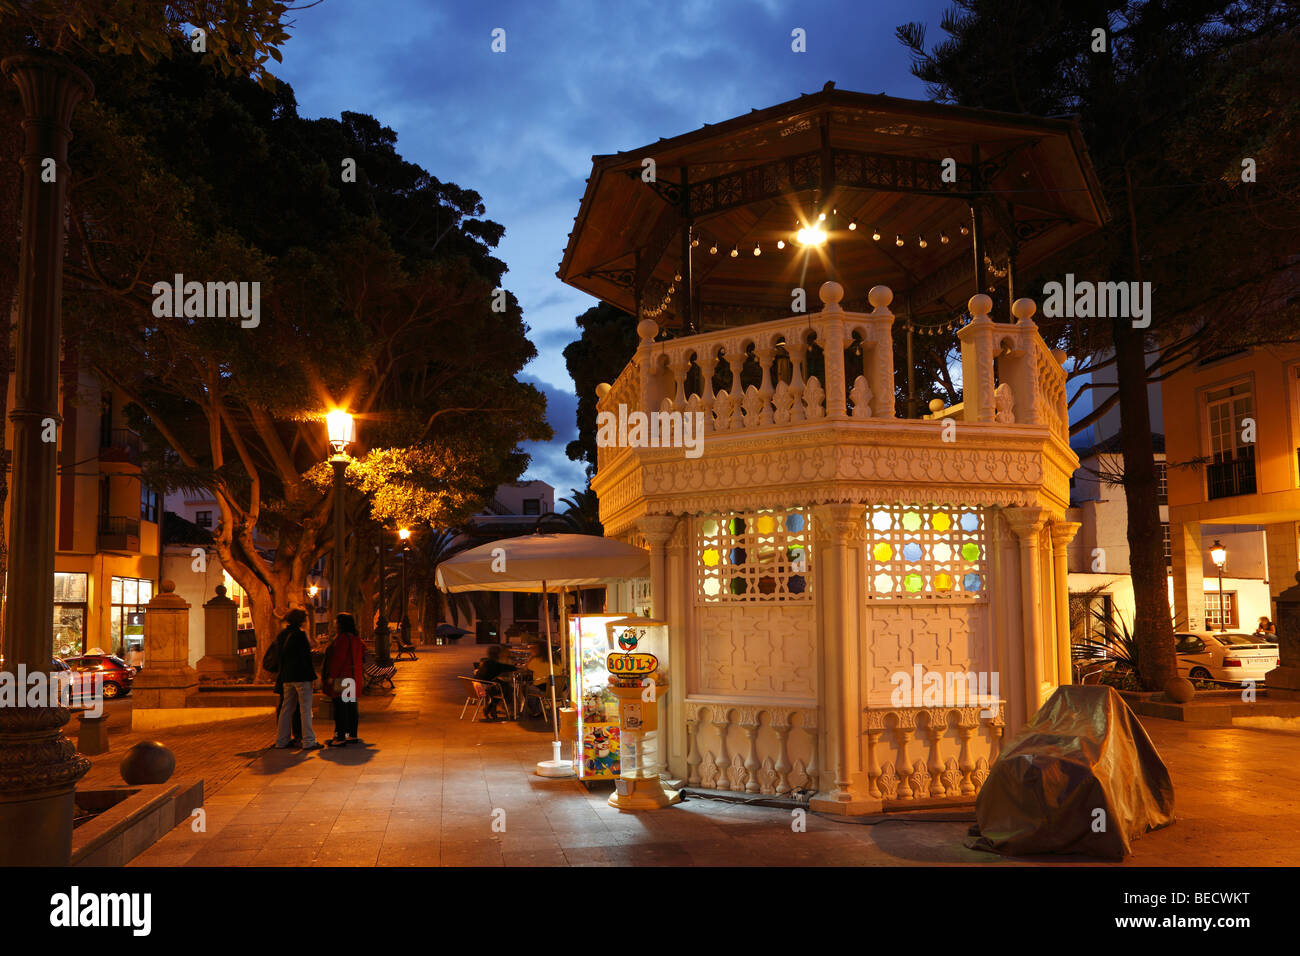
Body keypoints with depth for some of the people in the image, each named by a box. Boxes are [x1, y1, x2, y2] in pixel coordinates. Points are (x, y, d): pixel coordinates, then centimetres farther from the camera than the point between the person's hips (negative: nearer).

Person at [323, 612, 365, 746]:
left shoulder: (342, 638, -16)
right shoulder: (356, 638, 13)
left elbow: (338, 658, -20)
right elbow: (362, 655, 20)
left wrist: (331, 676, -16)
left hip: (342, 678, -10)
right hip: (353, 678, 10)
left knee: (341, 707, -7)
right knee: (352, 706, 13)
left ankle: (340, 737, -7)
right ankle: (352, 735, 19)